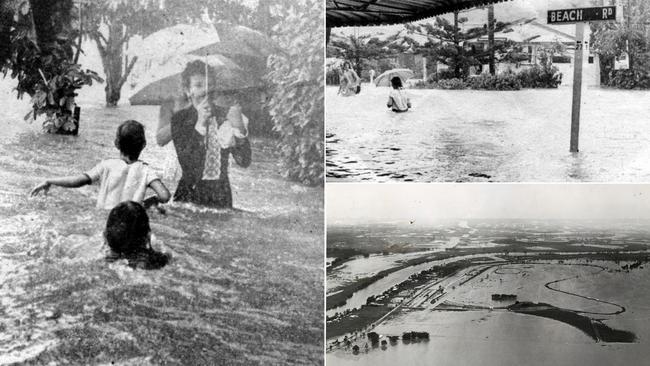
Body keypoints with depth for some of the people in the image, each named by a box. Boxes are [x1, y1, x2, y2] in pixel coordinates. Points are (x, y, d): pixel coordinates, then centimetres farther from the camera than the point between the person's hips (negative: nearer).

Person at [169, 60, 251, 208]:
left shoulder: (225, 115, 2)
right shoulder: (180, 118, -3)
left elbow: (244, 162, -5)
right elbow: (187, 165, -16)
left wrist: (239, 127, -19)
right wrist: (200, 123, -22)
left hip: (222, 195, 2)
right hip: (190, 194, -2)